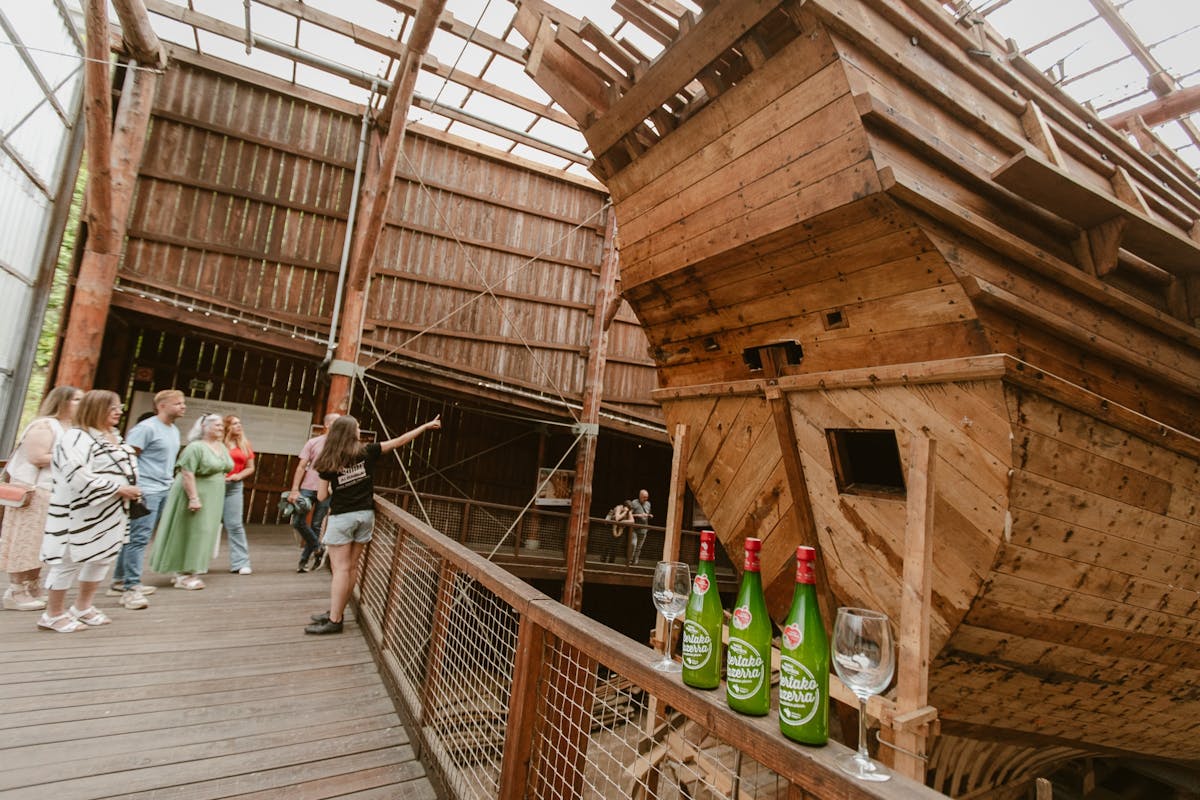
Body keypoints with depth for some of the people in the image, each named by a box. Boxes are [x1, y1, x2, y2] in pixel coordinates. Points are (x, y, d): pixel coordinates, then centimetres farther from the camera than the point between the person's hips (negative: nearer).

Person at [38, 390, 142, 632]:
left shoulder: (114, 438, 12)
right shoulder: (77, 438, -16)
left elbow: (125, 467, 21)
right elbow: (79, 476, -27)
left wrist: (131, 492, 6)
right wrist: (119, 489, -23)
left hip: (111, 512, 9)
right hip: (83, 512, -9)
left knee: (103, 557, 16)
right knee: (70, 560, 1)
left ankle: (83, 607, 31)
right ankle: (53, 614, 17)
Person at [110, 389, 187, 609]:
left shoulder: (174, 430, 17)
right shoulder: (147, 427, -10)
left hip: (164, 491, 8)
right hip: (146, 491, -8)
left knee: (134, 538, 14)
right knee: (139, 538, -7)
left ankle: (120, 582, 23)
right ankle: (131, 588, -3)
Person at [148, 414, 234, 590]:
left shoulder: (222, 447, 11)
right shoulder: (195, 447, -15)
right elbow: (187, 474, -21)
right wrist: (193, 498, -25)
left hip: (212, 499, 8)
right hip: (196, 496, -8)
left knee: (200, 534, 10)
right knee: (189, 534, -3)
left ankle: (187, 572, 18)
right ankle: (183, 575, 3)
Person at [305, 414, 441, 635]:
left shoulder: (328, 463, -7)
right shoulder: (366, 452, -3)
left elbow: (322, 496, -3)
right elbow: (400, 441, 0)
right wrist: (426, 426, 7)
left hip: (341, 518, -3)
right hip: (365, 515, 3)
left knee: (341, 569, -1)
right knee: (351, 567, 11)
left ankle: (334, 620, 0)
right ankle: (335, 612, 22)